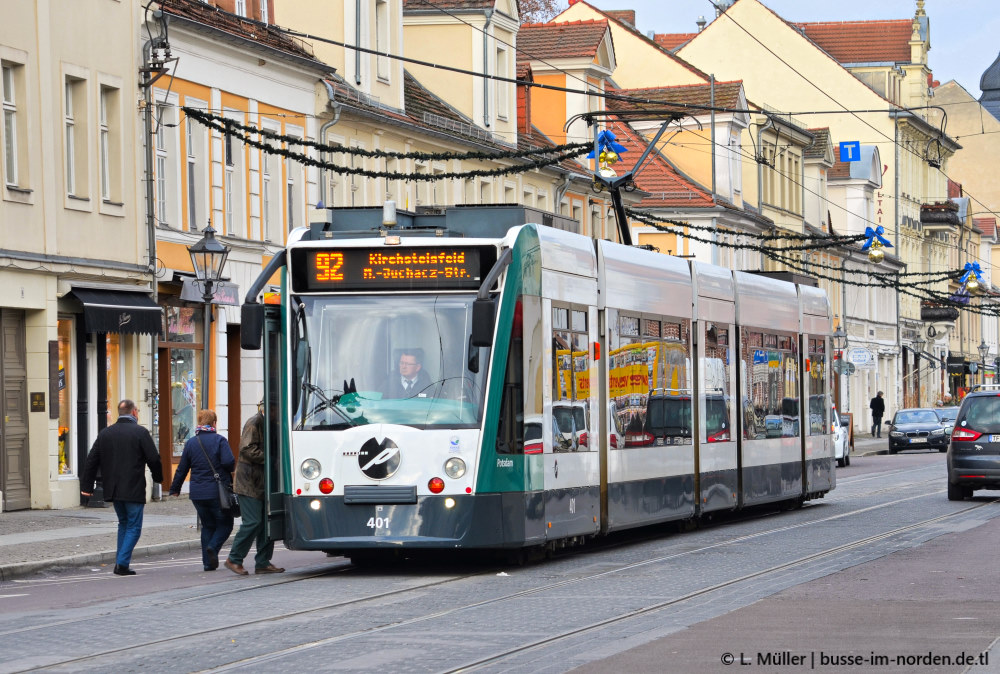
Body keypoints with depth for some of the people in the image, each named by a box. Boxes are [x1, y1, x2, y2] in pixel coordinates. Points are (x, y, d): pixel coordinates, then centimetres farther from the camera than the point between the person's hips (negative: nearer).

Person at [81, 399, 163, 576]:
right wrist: (158, 477, 7)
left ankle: (120, 562, 17)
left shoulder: (105, 434, 6)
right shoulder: (140, 433, -8)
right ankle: (122, 563, -8)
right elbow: (154, 459, -11)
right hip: (134, 489, -5)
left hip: (113, 489, 5)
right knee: (134, 527, 3)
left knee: (123, 523, 21)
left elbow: (91, 460, 6)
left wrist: (87, 485, 10)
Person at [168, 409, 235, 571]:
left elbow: (182, 469, 10)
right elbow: (229, 462, -19)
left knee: (207, 526, 14)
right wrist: (231, 473, 4)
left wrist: (175, 489, 21)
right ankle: (213, 547, -19)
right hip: (218, 491, -4)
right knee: (225, 524, 7)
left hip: (198, 494, 4)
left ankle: (208, 562, 6)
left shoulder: (190, 443, 7)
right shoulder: (219, 440, -6)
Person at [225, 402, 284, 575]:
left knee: (266, 522, 6)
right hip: (249, 483, -9)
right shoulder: (254, 423, -12)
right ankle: (234, 559, 1)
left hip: (263, 483, 9)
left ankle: (263, 563, 11)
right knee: (252, 522, -10)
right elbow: (247, 449, -20)